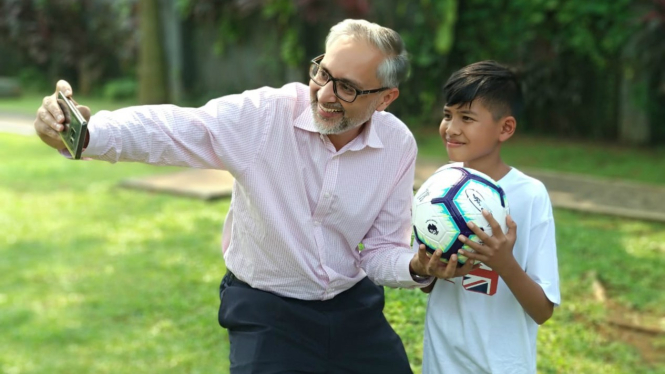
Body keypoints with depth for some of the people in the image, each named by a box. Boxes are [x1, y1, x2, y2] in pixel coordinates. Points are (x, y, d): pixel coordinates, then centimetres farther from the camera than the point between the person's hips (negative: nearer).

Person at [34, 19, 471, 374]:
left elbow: (382, 250, -2)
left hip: (354, 307, 4)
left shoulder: (398, 145, -10)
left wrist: (418, 267, -24)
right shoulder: (262, 114, -21)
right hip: (267, 312, -3)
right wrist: (83, 133, -50)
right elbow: (167, 129, -32)